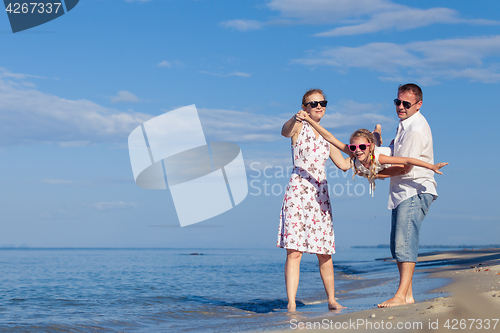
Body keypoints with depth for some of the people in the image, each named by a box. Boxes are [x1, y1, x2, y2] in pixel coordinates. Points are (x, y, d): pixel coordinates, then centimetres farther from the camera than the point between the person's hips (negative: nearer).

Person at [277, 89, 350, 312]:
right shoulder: (298, 127, 1)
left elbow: (343, 164, 20)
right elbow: (284, 132, -24)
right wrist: (296, 119, -45)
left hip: (320, 195, 5)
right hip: (298, 192, -5)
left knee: (325, 252, 7)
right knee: (294, 250, -10)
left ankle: (332, 300, 19)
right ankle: (291, 304, -11)